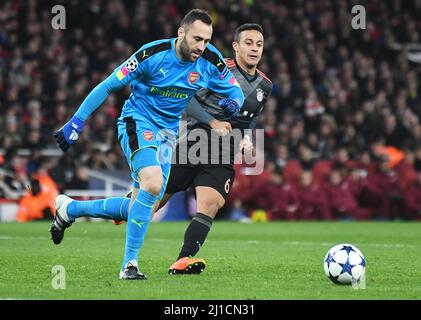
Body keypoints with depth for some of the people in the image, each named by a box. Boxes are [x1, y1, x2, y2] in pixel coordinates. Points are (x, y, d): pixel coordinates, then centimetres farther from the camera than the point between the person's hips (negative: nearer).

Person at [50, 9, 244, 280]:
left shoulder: (210, 61, -8)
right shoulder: (153, 54, -20)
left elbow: (235, 90, 5)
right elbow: (108, 86, -12)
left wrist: (234, 101, -21)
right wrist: (76, 122, -14)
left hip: (168, 132, 6)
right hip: (137, 122, -6)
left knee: (140, 208, 5)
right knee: (153, 184, -32)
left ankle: (70, 209, 28)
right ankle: (130, 263, -22)